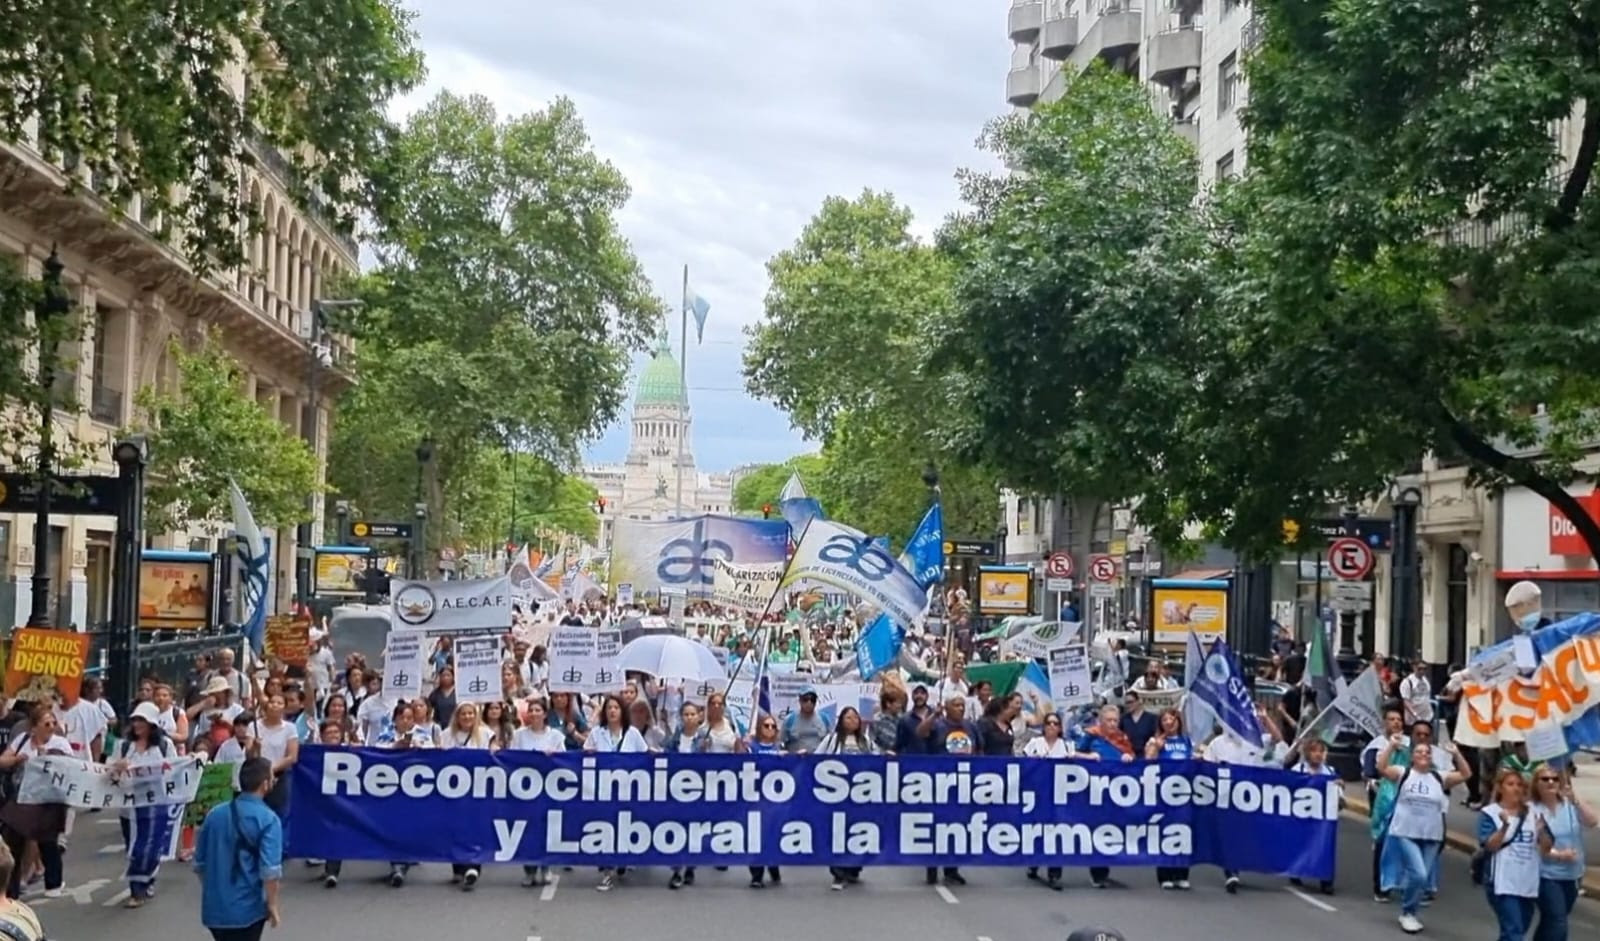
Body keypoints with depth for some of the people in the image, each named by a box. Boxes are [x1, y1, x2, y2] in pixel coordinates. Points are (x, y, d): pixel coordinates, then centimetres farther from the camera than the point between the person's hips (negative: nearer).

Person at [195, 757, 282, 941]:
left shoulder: (215, 814, 5)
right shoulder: (268, 819, -13)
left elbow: (200, 863, 12)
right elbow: (270, 869, -20)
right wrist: (272, 906, -10)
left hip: (214, 906, 6)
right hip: (247, 908, -6)